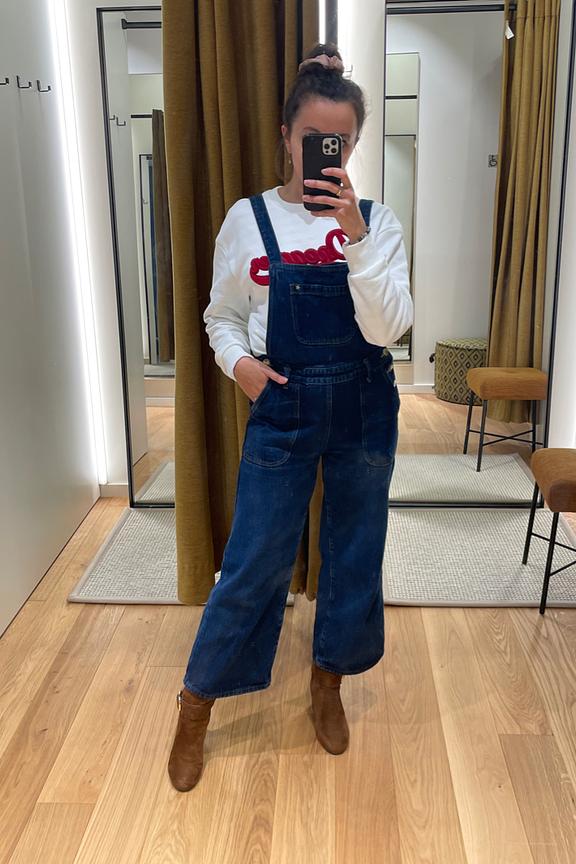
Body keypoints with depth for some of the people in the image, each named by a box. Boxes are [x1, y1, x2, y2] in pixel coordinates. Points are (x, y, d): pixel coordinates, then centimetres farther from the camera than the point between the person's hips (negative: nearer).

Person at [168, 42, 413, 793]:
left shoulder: (377, 221, -2)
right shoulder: (248, 219, -2)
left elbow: (387, 329, -13)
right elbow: (220, 317, 7)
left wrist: (355, 236, -23)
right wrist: (238, 360, -13)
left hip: (364, 410, 2)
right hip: (282, 409, -1)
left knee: (355, 553, 12)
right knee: (254, 562, 2)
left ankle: (329, 683, 37)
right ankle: (195, 704, 23)